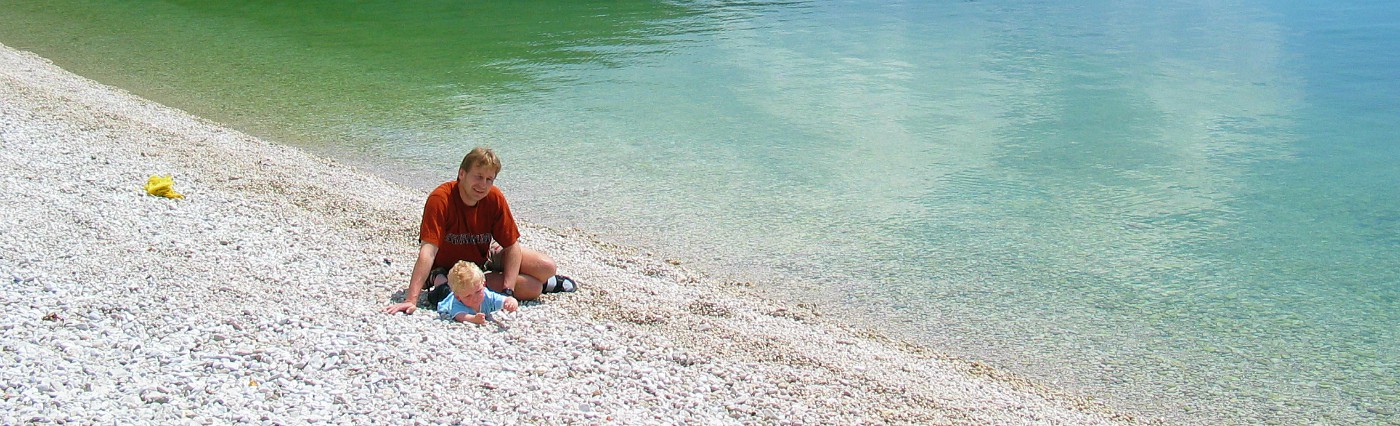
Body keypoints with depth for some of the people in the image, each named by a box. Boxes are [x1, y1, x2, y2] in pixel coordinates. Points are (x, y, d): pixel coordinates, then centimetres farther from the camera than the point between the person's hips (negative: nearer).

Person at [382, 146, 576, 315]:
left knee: (547, 267, -8)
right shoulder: (440, 199, -30)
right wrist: (411, 300, -44)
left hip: (486, 257, 5)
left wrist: (508, 291, -24)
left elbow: (512, 246, -11)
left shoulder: (494, 197, -16)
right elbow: (428, 252, -36)